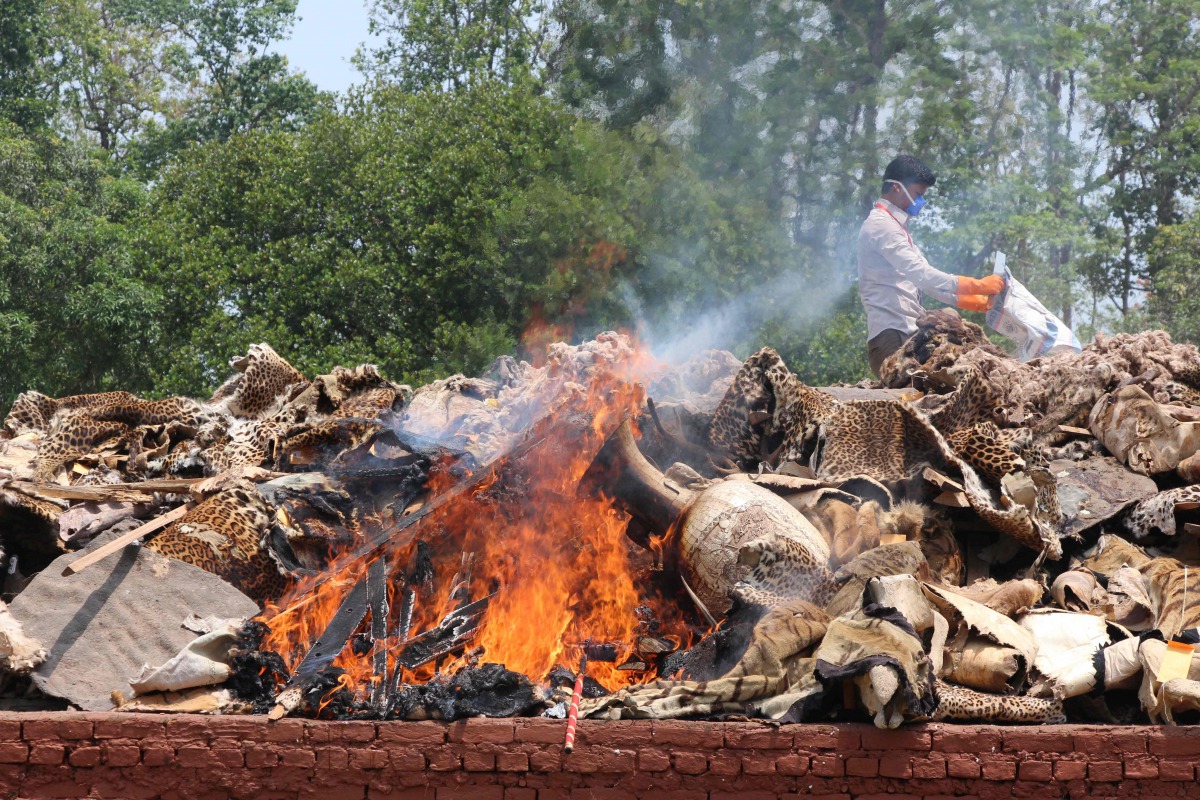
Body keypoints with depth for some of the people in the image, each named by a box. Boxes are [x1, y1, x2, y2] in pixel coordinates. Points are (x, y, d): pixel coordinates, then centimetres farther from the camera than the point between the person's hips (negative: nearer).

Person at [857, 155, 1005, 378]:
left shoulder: (894, 226, 24)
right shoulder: (881, 226, -9)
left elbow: (923, 279, 24)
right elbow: (922, 275, -19)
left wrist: (974, 301, 16)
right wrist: (977, 286, -16)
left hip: (906, 334, 10)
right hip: (891, 336, -10)